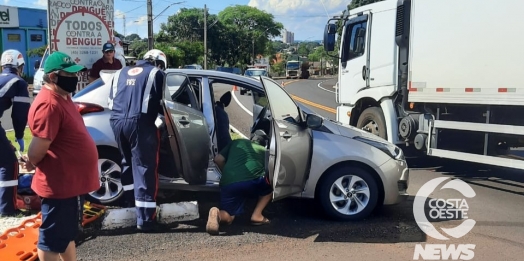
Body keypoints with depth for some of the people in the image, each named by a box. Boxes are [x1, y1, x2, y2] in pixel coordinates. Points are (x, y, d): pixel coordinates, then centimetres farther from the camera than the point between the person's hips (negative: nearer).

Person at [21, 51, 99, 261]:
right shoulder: (49, 105, -24)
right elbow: (38, 147, -25)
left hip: (71, 182, 10)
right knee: (52, 238, 6)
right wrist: (31, 163, -4)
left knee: (68, 233, 23)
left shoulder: (62, 97, 9)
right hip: (59, 185, -10)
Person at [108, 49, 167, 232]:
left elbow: (111, 101, 24)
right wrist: (166, 116, 22)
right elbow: (160, 103, 4)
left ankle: (131, 201, 39)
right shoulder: (156, 73, 7)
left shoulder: (121, 72, 24)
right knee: (144, 167, -3)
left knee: (128, 162, 25)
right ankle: (145, 219, -4)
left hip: (117, 121, 6)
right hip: (140, 123, -6)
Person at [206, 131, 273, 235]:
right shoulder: (264, 150, 28)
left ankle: (217, 214, -18)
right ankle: (256, 216, 13)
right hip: (252, 180, -2)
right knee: (269, 188, 31)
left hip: (228, 183, 2)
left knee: (227, 218, 17)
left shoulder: (236, 142, 30)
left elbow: (218, 159, 22)